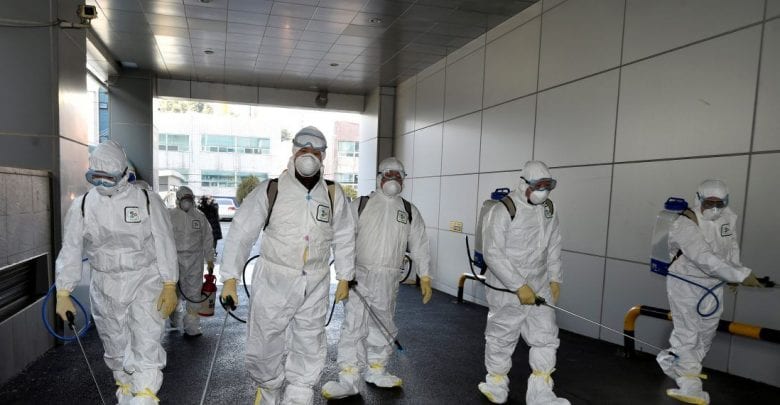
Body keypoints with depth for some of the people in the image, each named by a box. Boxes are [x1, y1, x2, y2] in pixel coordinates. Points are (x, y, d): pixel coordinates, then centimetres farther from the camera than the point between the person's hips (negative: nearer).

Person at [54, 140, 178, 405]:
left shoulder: (147, 201, -8)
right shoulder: (82, 206, 0)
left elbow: (165, 244, -7)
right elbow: (70, 251, 3)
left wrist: (169, 286, -10)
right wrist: (63, 293, 0)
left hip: (146, 283, -3)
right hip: (105, 287, 3)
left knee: (146, 344, -9)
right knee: (115, 345, 17)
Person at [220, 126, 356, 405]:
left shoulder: (334, 194, 1)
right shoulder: (270, 190, -8)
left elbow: (344, 238, 10)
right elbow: (241, 233, -4)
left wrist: (344, 278, 12)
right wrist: (230, 278, -6)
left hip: (315, 287, 2)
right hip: (273, 283, -2)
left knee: (309, 351, 10)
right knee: (264, 346, 10)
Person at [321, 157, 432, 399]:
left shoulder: (410, 212, 9)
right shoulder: (360, 205, 2)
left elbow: (419, 246, 8)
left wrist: (425, 277, 4)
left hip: (389, 279, 3)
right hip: (360, 274, -3)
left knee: (382, 325, 14)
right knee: (354, 325, -6)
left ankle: (376, 371, 30)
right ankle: (348, 379, 3)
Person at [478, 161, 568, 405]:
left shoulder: (549, 210, 5)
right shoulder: (503, 211, -18)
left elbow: (554, 247, 15)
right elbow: (493, 254, -21)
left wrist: (555, 279, 8)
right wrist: (519, 286, -21)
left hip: (540, 288, 6)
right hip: (507, 289, -6)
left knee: (546, 337, 8)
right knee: (502, 339, 9)